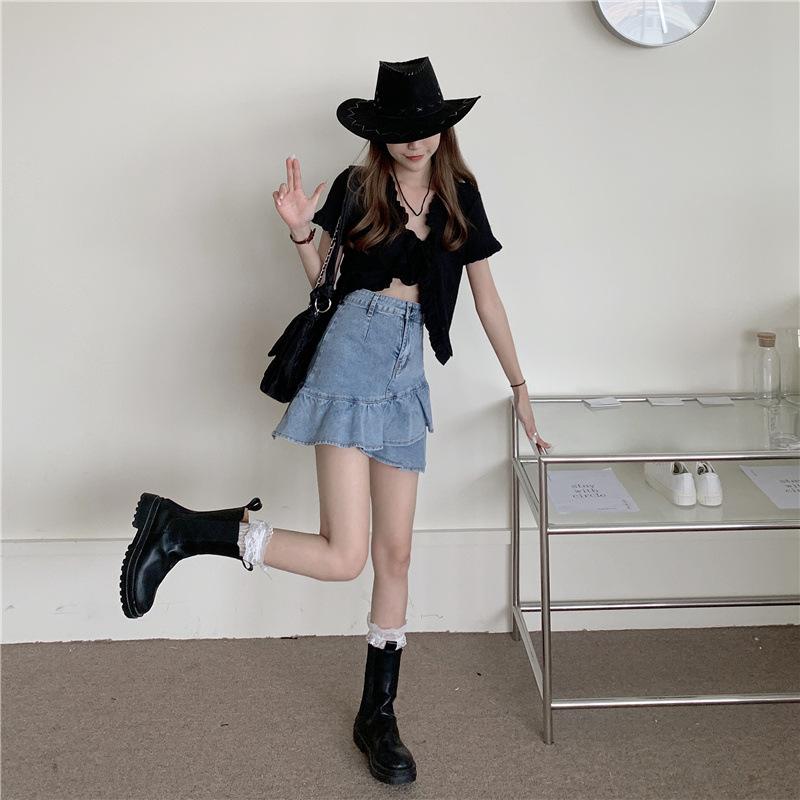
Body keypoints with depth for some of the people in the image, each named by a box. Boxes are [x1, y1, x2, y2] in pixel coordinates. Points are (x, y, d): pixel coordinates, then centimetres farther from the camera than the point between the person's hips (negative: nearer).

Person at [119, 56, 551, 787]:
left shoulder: (460, 196, 11)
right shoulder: (356, 186, 1)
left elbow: (486, 296, 14)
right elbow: (320, 279, 9)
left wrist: (520, 387, 14)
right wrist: (301, 232, -11)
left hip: (407, 370, 5)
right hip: (352, 352, -5)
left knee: (395, 554, 7)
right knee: (342, 556, -15)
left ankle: (378, 716, 20)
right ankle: (180, 527, -1)